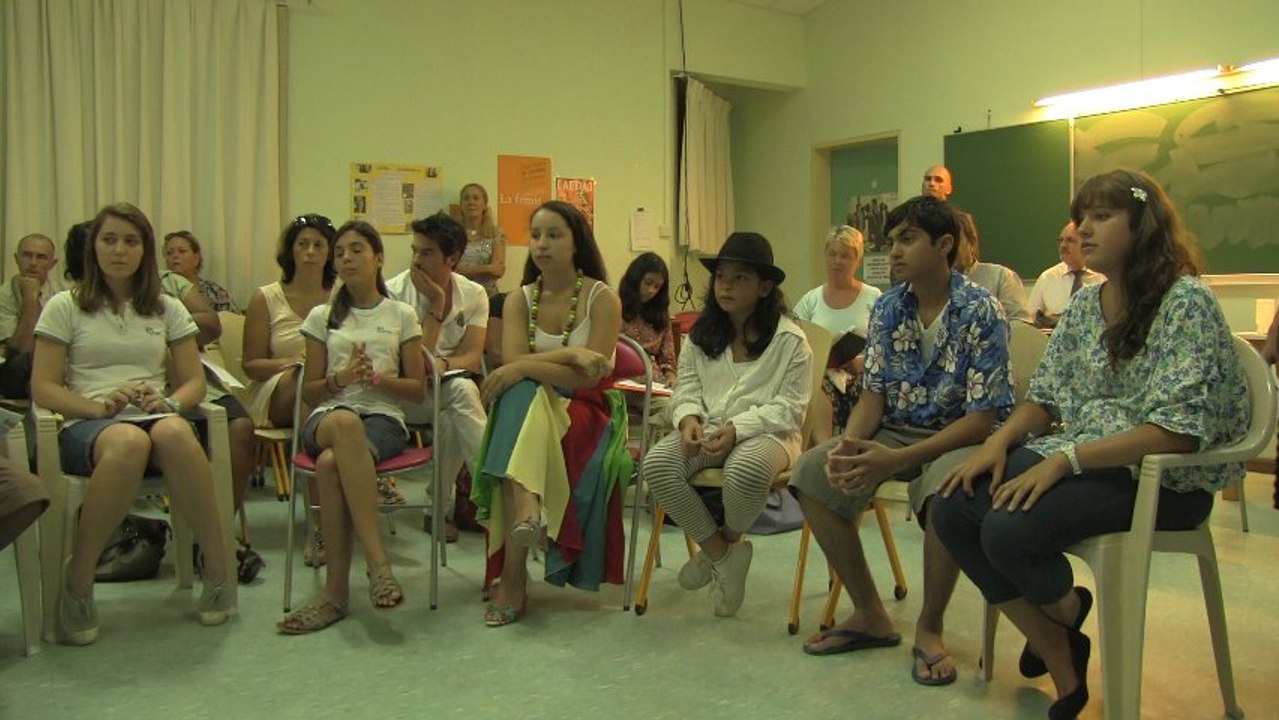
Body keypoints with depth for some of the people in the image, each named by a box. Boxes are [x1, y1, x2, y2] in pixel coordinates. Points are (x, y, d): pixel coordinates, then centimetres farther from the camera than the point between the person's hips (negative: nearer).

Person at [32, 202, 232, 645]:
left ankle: (218, 568, -29)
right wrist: (100, 406, -14)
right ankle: (77, 579, -23)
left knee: (174, 433, -39)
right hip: (85, 426, -1)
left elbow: (194, 382, 14)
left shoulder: (167, 309, 18)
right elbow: (43, 388, 4)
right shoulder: (65, 307, 11)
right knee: (129, 442, -41)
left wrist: (169, 402, -9)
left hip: (155, 417, 2)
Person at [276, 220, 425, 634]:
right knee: (346, 423, -41)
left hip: (383, 418, -1)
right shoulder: (322, 317, 18)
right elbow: (309, 391, 14)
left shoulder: (401, 316, 14)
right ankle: (377, 560, -42)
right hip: (328, 417, 1)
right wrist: (341, 378, -8)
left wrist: (375, 377, -8)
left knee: (331, 464, -38)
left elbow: (418, 390, 10)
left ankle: (336, 591, -32)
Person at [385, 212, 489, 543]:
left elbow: (472, 356, -6)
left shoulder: (473, 294, 3)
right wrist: (436, 303, -15)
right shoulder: (395, 292, -8)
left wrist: (443, 364, -27)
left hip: (453, 386, 3)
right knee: (460, 392, -34)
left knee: (451, 421, -34)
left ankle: (442, 507, -20)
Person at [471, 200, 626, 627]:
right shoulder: (519, 300, 8)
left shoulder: (601, 299, -3)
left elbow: (590, 378, -13)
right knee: (519, 393, -34)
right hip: (530, 409, 3)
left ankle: (513, 572, -42)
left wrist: (530, 365, -23)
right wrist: (570, 355, -22)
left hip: (586, 414, -3)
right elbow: (512, 364, -9)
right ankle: (526, 510, -52)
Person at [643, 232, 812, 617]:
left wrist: (738, 428, -19)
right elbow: (686, 387, 14)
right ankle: (721, 554, -6)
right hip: (707, 429, 4)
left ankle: (727, 540, -1)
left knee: (746, 470, -40)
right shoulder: (701, 334, 13)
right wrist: (689, 418, -10)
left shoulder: (790, 339, -2)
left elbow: (790, 406, -7)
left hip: (766, 432, -4)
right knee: (657, 463, -25)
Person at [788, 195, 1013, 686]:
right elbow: (874, 393, 4)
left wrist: (897, 459, -30)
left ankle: (929, 628, -11)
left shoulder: (981, 312, -14)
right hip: (896, 430, 6)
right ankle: (870, 615, -1)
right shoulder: (887, 309, 3)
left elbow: (983, 417, -19)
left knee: (945, 491, -39)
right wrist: (848, 444, -20)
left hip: (959, 437, -5)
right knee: (811, 474, -16)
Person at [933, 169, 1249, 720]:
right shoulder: (1084, 304, 11)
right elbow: (1046, 396, 12)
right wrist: (1001, 440, -9)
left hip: (1161, 477, -7)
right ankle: (1062, 662, 0)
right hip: (1075, 460, 7)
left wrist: (1066, 459, -27)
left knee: (1010, 531, -29)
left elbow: (1177, 431, -20)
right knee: (953, 509, -15)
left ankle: (1065, 609, 9)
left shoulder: (1186, 302, -12)